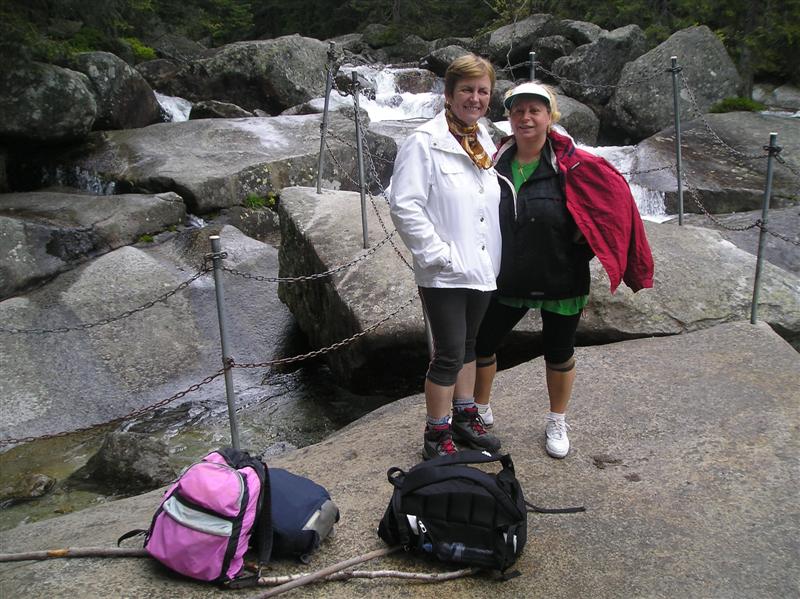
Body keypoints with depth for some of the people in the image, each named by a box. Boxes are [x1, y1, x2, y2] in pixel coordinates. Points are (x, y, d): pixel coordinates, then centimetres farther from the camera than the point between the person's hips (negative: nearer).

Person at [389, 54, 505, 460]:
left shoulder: (485, 142, 11)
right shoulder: (425, 142, -13)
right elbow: (404, 206, -19)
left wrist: (494, 256, 12)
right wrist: (439, 255, -19)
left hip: (481, 268, 7)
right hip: (444, 274, -7)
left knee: (468, 345, 19)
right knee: (448, 354, -1)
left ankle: (464, 418, 36)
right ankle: (436, 436, 16)